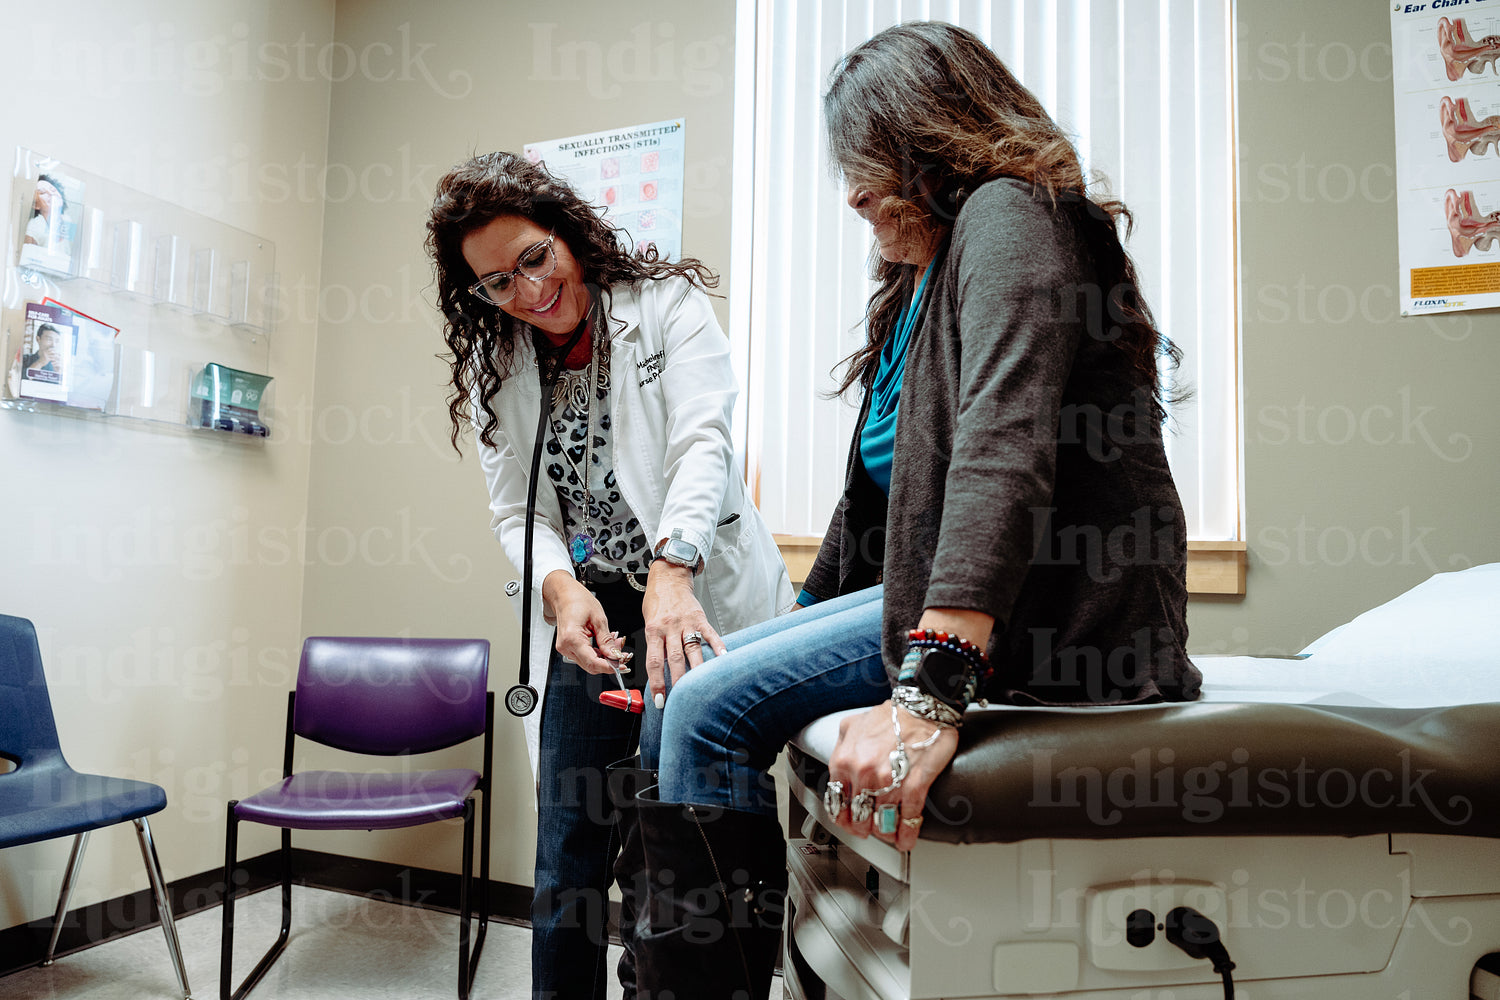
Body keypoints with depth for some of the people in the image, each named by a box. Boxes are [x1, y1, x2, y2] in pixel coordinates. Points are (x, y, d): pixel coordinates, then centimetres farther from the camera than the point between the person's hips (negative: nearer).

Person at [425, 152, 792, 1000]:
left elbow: (702, 444, -16)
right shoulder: (494, 364, 10)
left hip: (693, 604, -3)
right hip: (587, 618, 4)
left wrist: (671, 572, -33)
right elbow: (517, 511, 5)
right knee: (566, 860, 7)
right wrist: (560, 589, -17)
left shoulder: (668, 304, -2)